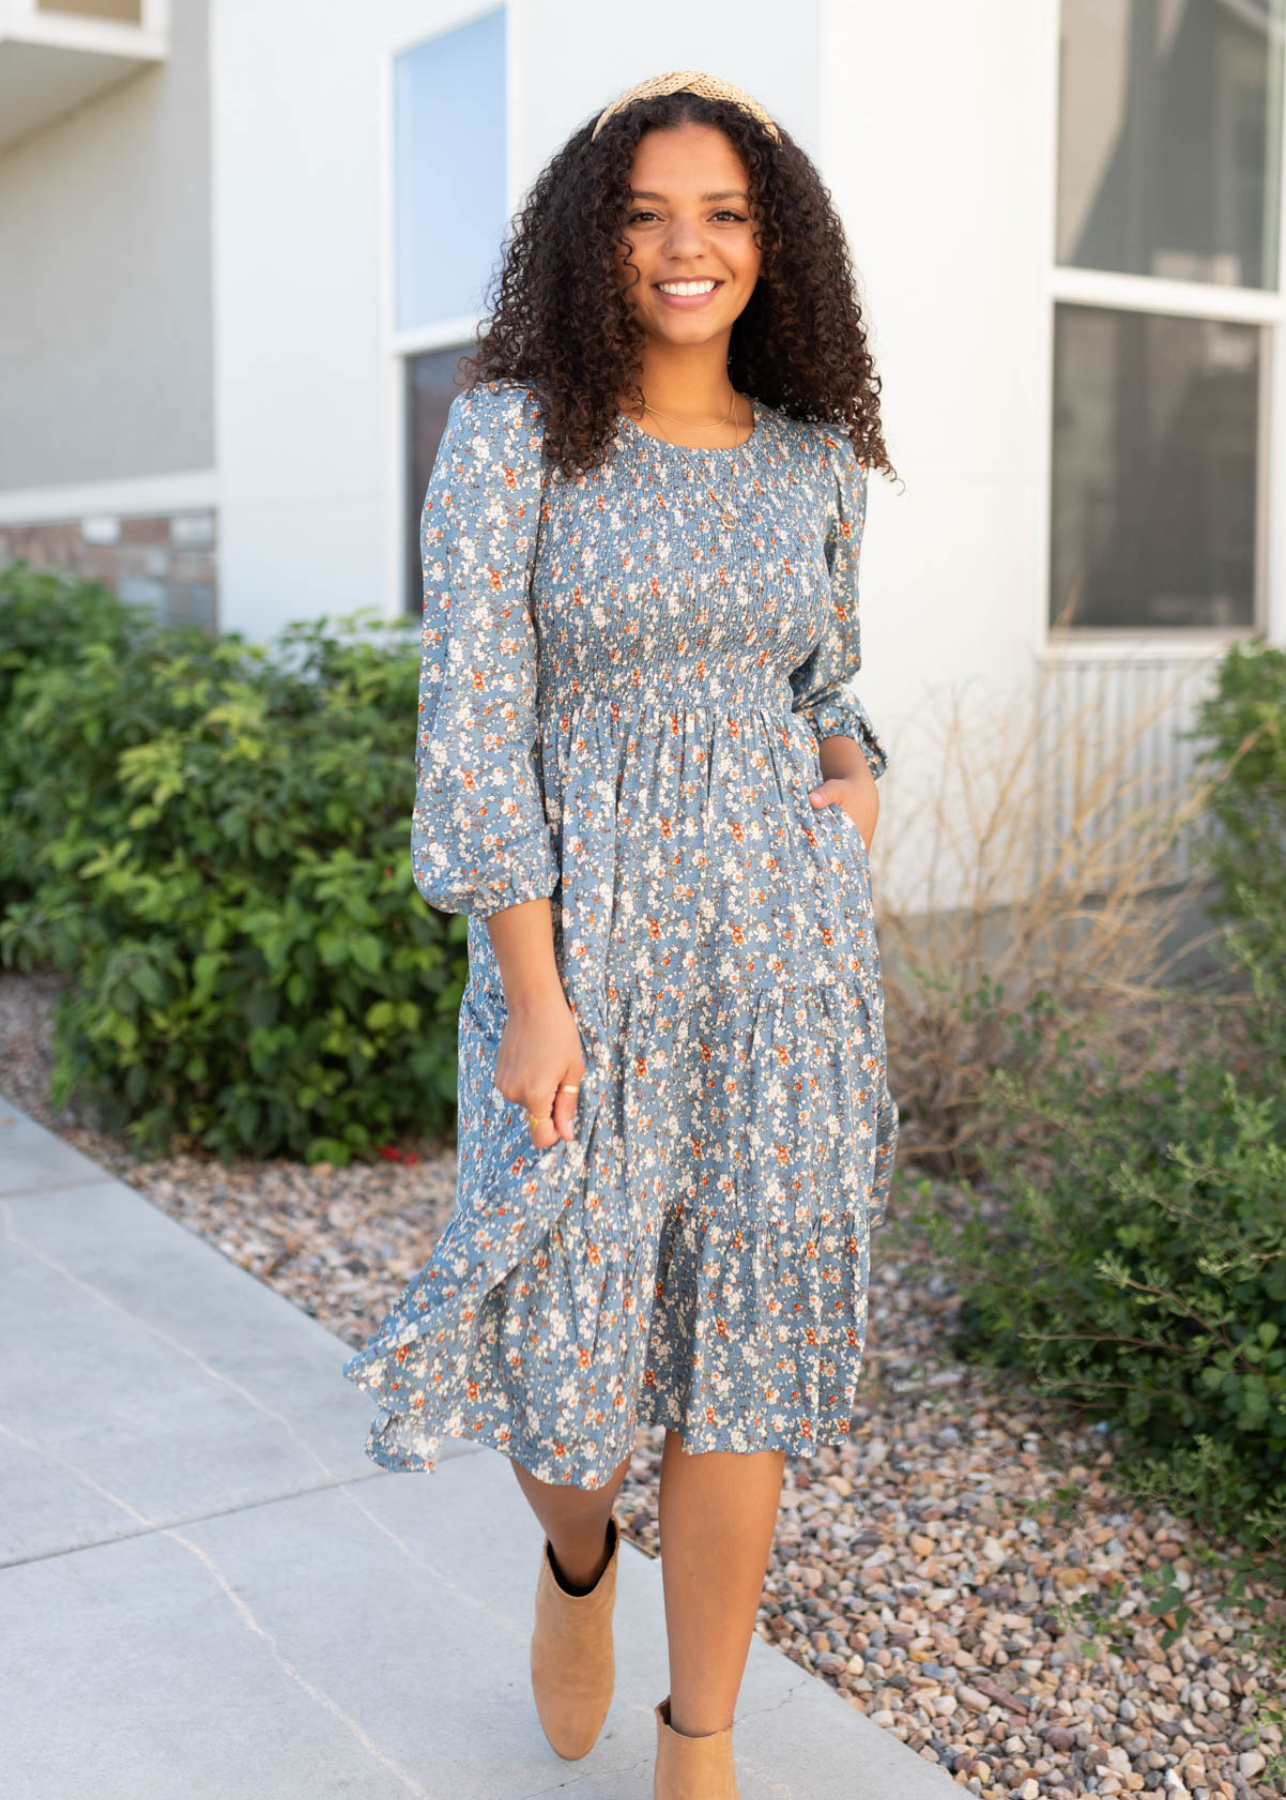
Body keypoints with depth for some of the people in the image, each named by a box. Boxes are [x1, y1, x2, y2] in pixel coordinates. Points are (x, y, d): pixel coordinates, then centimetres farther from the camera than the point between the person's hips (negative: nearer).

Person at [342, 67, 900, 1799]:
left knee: (745, 1351, 7)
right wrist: (532, 997, -15)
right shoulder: (512, 433, -6)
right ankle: (579, 1556, 41)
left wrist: (854, 784, -2)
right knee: (570, 1366, 3)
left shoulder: (815, 456, 7)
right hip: (584, 936, -3)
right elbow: (471, 726, -10)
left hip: (784, 942, 3)